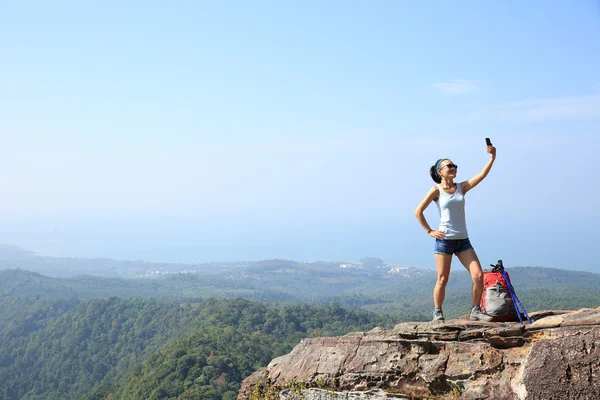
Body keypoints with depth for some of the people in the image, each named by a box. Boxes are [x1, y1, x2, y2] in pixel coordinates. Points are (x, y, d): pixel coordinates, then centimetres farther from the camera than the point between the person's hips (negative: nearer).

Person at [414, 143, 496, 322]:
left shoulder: (461, 187, 10)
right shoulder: (436, 190, -2)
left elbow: (482, 174, -2)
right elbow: (418, 211, -3)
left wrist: (493, 157, -13)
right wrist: (429, 231, -5)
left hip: (463, 240, 4)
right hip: (444, 240, -4)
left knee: (478, 275, -5)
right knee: (442, 280, -1)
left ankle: (475, 311, 8)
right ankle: (437, 313, 13)